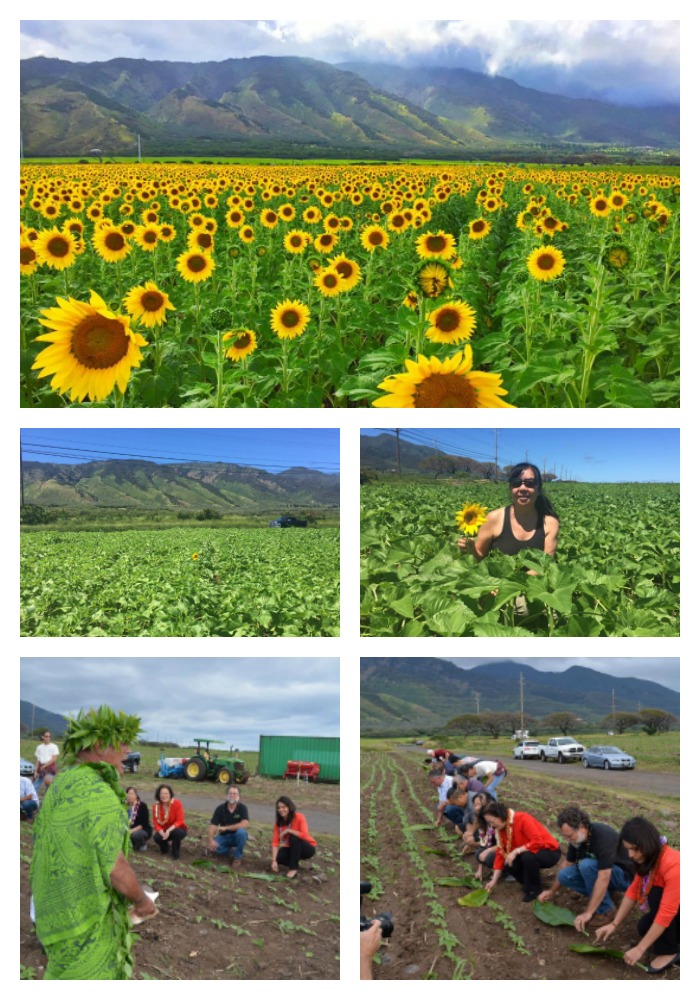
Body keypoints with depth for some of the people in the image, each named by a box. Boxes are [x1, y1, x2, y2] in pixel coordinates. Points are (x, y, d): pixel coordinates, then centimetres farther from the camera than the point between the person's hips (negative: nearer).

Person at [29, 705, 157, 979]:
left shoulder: (58, 790, 9)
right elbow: (116, 869, -20)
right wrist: (143, 900, -2)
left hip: (58, 912, 9)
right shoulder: (99, 794, -21)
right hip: (89, 921, -9)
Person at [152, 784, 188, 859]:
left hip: (176, 829, -2)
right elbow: (156, 823, -10)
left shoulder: (177, 803, -19)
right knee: (156, 837, -30)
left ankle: (176, 852, -6)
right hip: (163, 831, 2)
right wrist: (163, 833, -29)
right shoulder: (156, 805, -9)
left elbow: (180, 821, -20)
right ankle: (164, 847, 8)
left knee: (177, 832, -38)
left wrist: (169, 830, -35)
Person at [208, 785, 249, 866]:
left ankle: (237, 857, -12)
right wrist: (211, 840, -31)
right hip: (224, 836, 2)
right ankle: (231, 850, 4)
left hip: (237, 836, -2)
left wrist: (226, 828, -29)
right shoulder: (220, 808, -9)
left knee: (241, 832, -36)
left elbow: (244, 824, -29)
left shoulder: (242, 808, -15)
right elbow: (213, 825, -13)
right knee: (213, 847, -28)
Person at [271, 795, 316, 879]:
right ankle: (294, 863, 7)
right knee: (279, 857, -25)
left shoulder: (299, 817, -21)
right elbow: (275, 841, -15)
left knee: (294, 838, -33)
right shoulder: (278, 822, -8)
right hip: (292, 848, 4)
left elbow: (304, 835, -35)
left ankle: (294, 868, -22)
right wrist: (274, 861, -26)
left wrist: (288, 830, -30)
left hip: (307, 848, -4)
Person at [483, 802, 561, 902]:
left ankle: (535, 889, -12)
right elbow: (501, 853, -2)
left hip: (550, 852, -7)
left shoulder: (522, 819, -26)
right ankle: (529, 883, 8)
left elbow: (537, 841, -34)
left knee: (528, 856, -35)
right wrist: (494, 881, -6)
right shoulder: (501, 829, -3)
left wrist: (515, 851, -33)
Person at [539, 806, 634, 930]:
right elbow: (567, 862, 10)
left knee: (587, 865, -32)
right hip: (601, 873, 7)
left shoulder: (603, 836, -32)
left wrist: (588, 913, -38)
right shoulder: (577, 838, -8)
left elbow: (604, 878, -37)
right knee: (564, 875, -12)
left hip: (625, 876, -7)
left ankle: (606, 910, -16)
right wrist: (553, 891, 13)